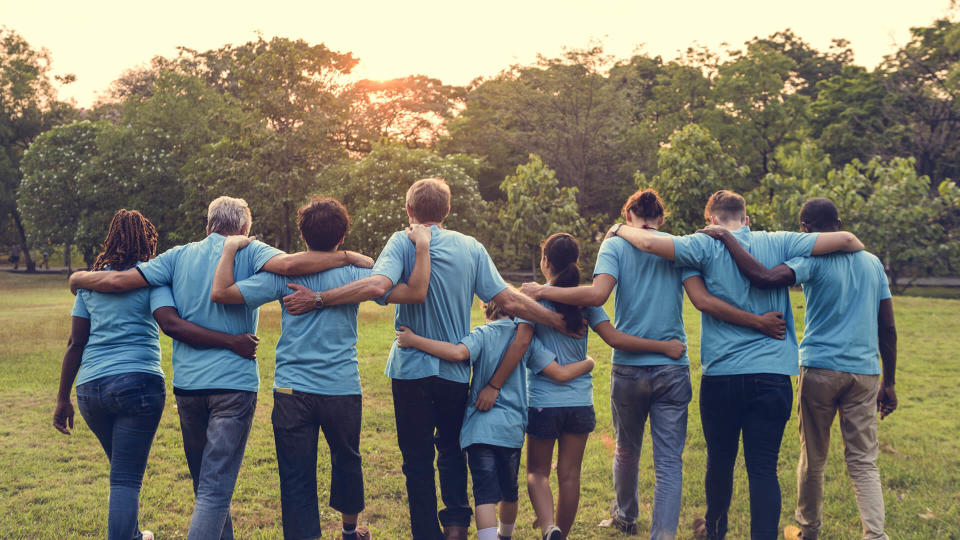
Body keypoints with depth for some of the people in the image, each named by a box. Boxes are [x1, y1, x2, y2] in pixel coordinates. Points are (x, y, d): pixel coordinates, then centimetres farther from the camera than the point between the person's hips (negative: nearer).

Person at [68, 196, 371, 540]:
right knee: (215, 489, -5)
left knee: (205, 483, 19)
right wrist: (348, 258, -12)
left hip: (186, 383, 4)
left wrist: (79, 278, 23)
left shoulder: (179, 256, 9)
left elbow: (118, 281, 4)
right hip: (234, 382, -4)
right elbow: (288, 264, -21)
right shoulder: (248, 252, -1)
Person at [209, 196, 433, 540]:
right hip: (342, 391, 1)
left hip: (291, 391, -1)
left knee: (296, 478, 4)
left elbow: (220, 293, -8)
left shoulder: (282, 274, -4)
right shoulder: (354, 275, -5)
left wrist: (230, 248, 4)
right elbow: (416, 293, -11)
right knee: (346, 461, 24)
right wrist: (423, 245, -3)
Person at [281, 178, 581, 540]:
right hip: (457, 371, 3)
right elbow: (509, 301, -5)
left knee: (418, 458, 9)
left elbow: (379, 285, -27)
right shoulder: (471, 248, 0)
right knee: (452, 448, 22)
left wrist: (316, 299, -22)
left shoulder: (402, 242, -8)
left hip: (412, 368, -3)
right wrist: (560, 321, 5)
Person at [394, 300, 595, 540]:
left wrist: (413, 340, -19)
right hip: (512, 428, 3)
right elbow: (560, 373, 0)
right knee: (509, 490, 23)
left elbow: (458, 352, -24)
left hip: (479, 427, -3)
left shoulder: (482, 334, -2)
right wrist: (588, 363, 20)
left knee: (485, 493, -6)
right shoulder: (526, 339, 5)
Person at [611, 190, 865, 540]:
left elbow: (650, 242, -11)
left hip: (721, 376, 0)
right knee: (764, 469, 2)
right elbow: (845, 239, 3)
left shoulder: (707, 246, -2)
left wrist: (620, 229, 10)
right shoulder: (778, 243, 4)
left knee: (720, 461, 17)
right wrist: (863, 253, 25)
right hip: (772, 376, 1)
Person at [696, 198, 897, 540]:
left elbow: (764, 278, -24)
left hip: (820, 369, -4)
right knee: (863, 462, 7)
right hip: (865, 372, 4)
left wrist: (727, 238, -14)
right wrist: (888, 383, 18)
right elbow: (888, 329, 12)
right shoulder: (873, 263, 11)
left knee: (813, 457, 11)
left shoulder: (814, 259, -6)